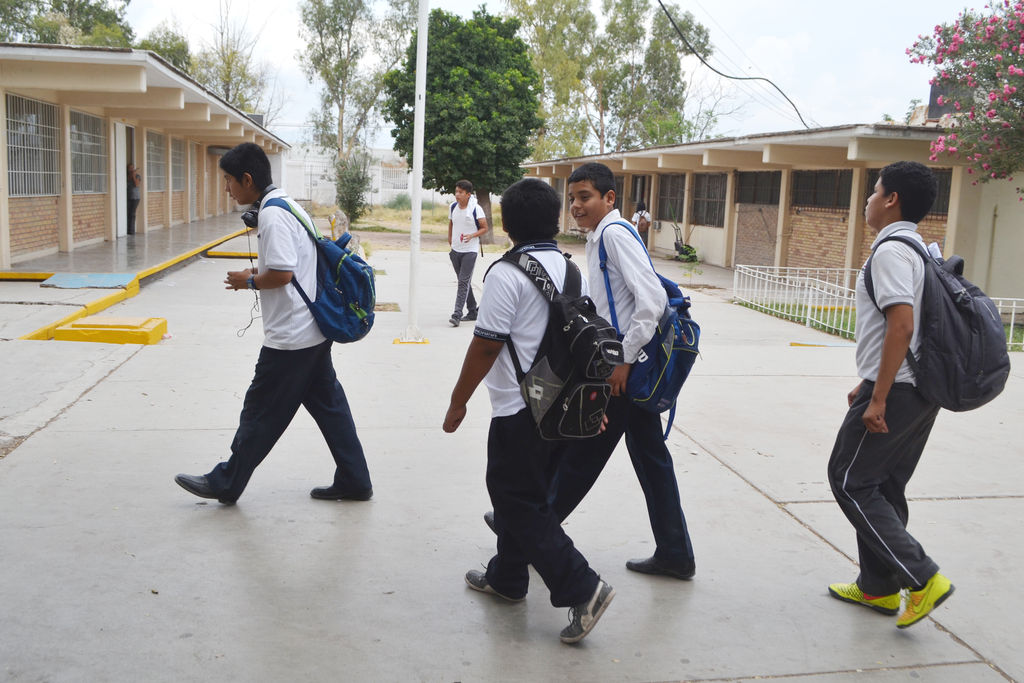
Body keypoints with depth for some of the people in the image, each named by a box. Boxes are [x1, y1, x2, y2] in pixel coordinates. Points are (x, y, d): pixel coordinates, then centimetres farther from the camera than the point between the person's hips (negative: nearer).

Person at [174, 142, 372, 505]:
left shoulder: (271, 215, -18)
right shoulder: (289, 205, 13)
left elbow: (282, 273, -25)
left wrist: (249, 281, -9)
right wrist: (259, 272, 13)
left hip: (290, 338, -10)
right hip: (314, 330, 10)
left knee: (260, 410, 4)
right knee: (327, 404, 13)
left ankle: (225, 483, 18)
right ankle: (353, 481, 19)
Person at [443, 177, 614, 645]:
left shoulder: (507, 274, -16)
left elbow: (485, 346, -17)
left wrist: (458, 402, -6)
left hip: (519, 409, -8)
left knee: (521, 505, 1)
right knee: (517, 494, 20)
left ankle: (581, 588, -4)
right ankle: (506, 577, 33)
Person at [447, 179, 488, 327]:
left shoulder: (476, 209, -12)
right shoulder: (452, 207, 4)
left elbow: (484, 228, -6)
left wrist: (472, 235, -21)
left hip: (470, 251, -6)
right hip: (456, 250, 6)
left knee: (464, 282, -13)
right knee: (463, 282, 13)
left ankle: (457, 315, -17)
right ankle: (472, 312, 25)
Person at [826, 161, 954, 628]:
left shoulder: (890, 251, -15)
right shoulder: (920, 250, 16)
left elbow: (901, 326, -25)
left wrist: (878, 399, -23)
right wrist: (867, 384, 25)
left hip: (895, 391, -10)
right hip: (922, 389, 10)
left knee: (851, 482, 0)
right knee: (884, 488, 16)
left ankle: (922, 578, -2)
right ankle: (878, 588, 24)